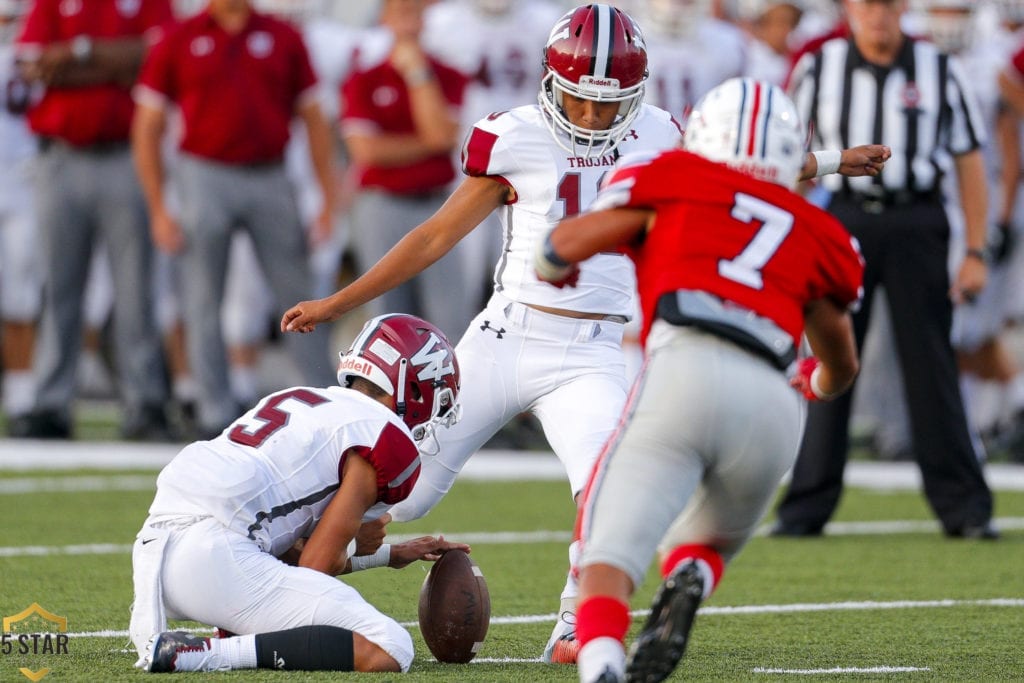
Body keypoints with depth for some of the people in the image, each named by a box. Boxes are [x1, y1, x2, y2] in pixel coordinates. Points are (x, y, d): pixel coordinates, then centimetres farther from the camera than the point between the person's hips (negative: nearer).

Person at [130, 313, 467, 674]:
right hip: (215, 558, -10)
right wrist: (357, 549, 20)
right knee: (387, 652, -13)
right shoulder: (386, 438, 1)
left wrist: (390, 555, 41)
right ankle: (199, 653, -20)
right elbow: (317, 565, -3)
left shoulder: (300, 400, 29)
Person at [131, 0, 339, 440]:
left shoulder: (283, 38, 7)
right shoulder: (177, 43, 2)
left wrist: (329, 198, 5)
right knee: (203, 302, 0)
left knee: (299, 297, 4)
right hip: (205, 176, -2)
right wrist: (158, 211, -2)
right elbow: (147, 129, 3)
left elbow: (312, 119, 11)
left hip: (271, 178, 2)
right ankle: (215, 414, 6)